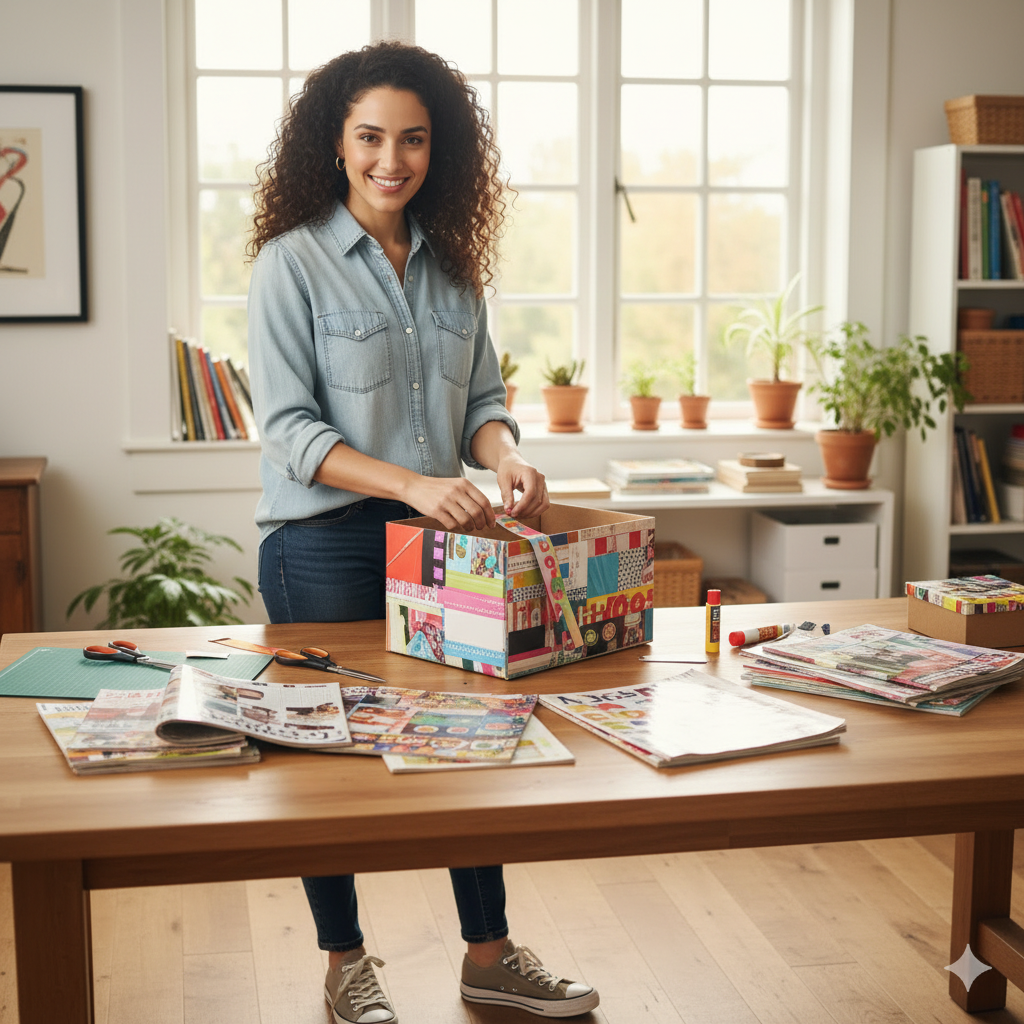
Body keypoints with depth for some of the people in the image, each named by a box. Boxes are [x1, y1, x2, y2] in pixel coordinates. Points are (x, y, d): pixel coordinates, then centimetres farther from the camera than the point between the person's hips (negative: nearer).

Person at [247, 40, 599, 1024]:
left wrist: (502, 454, -13)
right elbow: (288, 430, -14)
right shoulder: (293, 263, -9)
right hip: (324, 547, -5)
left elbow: (481, 398, 11)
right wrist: (413, 483, -27)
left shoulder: (452, 266, 8)